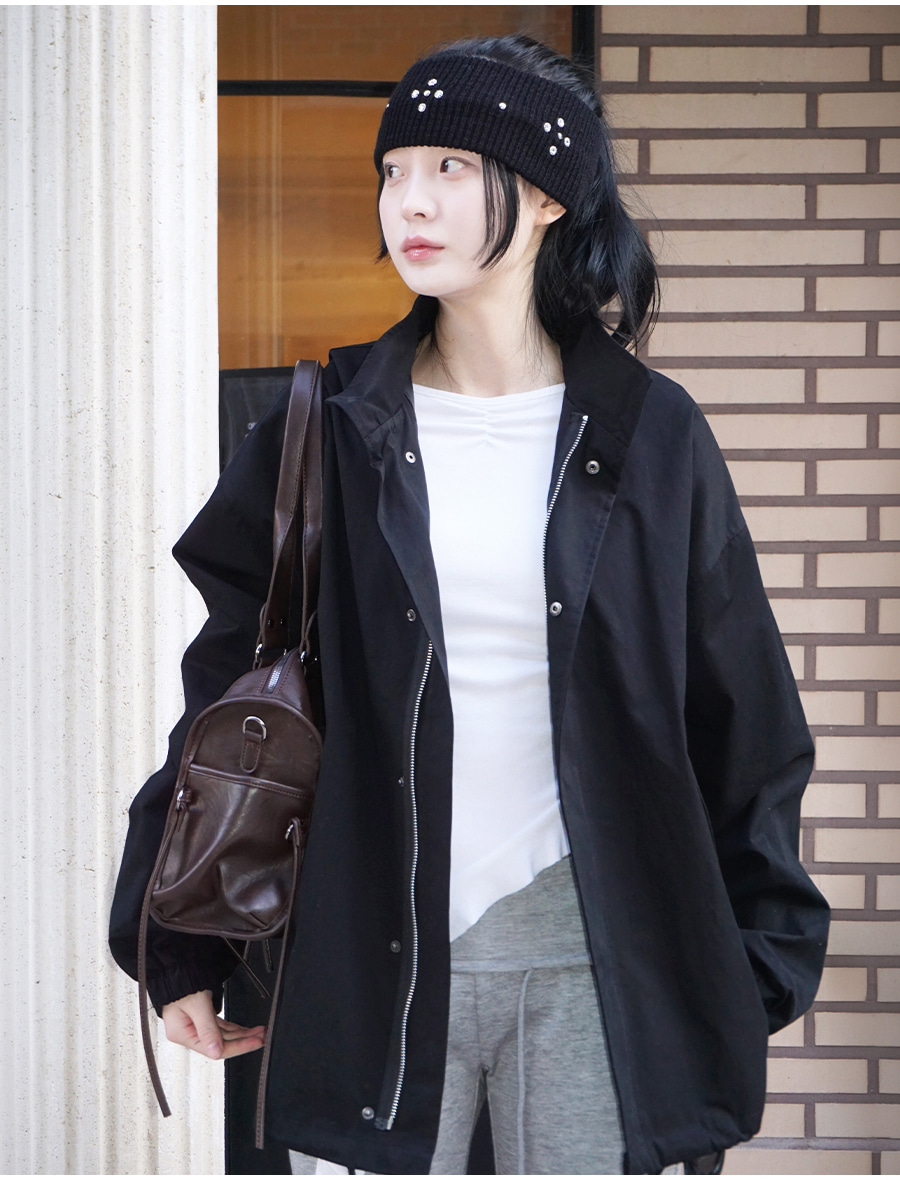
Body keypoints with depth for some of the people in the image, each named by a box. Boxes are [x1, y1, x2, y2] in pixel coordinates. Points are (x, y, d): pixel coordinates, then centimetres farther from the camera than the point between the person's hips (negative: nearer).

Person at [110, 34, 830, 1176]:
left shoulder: (650, 438, 2)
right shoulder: (331, 432, 3)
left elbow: (742, 726, 7)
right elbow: (228, 692, 7)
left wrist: (754, 969, 6)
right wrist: (180, 947, 5)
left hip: (594, 962, 0)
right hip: (370, 954, 0)